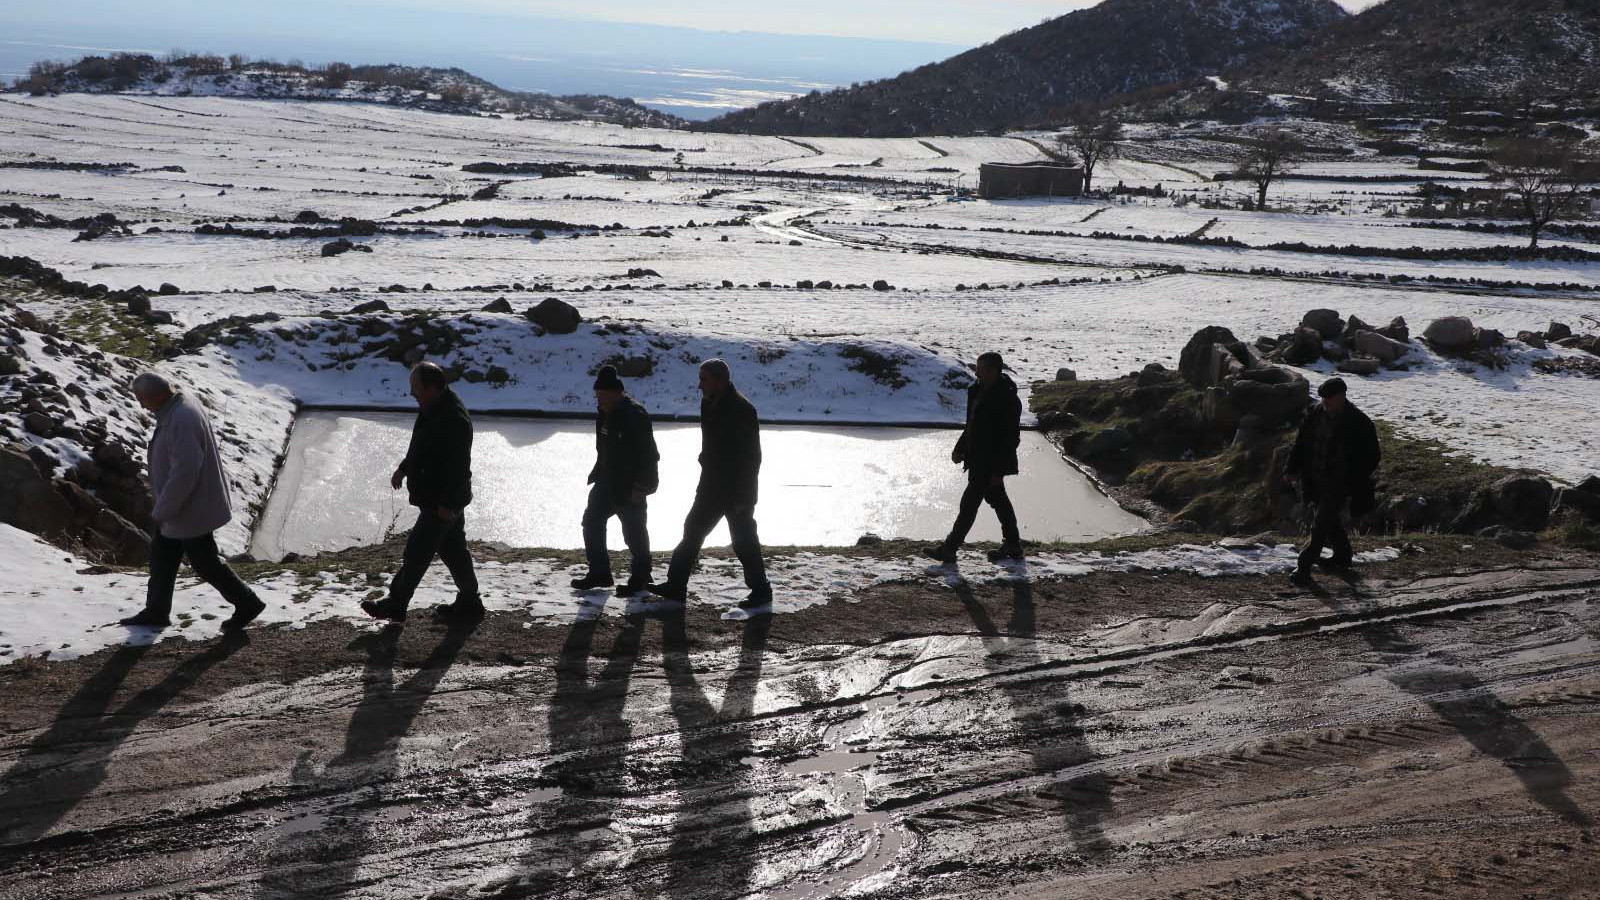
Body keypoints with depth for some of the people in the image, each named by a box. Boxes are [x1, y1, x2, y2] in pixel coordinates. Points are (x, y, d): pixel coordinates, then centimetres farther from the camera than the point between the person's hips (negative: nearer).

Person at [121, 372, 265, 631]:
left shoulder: (182, 420, -29)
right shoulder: (178, 408, 4)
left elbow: (185, 470, -31)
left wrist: (162, 511, -24)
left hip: (191, 510, -10)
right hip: (183, 506, 10)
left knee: (204, 563, 3)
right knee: (161, 554, 18)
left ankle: (247, 603, 16)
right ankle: (156, 612, 29)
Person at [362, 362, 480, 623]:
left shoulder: (453, 420, -28)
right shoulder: (433, 408, 5)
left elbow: (459, 466, -27)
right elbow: (421, 446, 21)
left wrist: (448, 504, -24)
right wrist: (403, 469, 26)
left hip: (441, 504, -10)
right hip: (434, 497, 10)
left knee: (416, 551, 2)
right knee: (452, 549, 18)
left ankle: (396, 604, 15)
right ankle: (469, 602, 29)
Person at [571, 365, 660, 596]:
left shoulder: (634, 415, -20)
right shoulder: (606, 414, 8)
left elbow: (646, 455, -22)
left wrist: (640, 487, -22)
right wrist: (596, 474, 18)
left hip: (630, 487, -10)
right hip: (608, 482, 10)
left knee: (633, 530, -1)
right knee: (592, 522, 11)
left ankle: (640, 577, 13)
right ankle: (599, 573, 21)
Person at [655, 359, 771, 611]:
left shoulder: (742, 410, -20)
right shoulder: (709, 405, 7)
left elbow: (751, 457, -21)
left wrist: (743, 496, -21)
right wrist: (706, 477, 18)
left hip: (736, 491, -9)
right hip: (712, 486, 9)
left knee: (744, 541, -1)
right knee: (692, 531, 11)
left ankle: (761, 591, 11)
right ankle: (676, 585, 18)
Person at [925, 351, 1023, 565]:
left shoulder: (1007, 399, -22)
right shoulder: (978, 391, 7)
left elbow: (1011, 438, -21)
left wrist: (998, 470, -21)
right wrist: (960, 449, 14)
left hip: (990, 463, -10)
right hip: (978, 458, 10)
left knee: (969, 503, -5)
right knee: (998, 500, 17)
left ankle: (949, 549, 1)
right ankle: (1012, 545, 28)